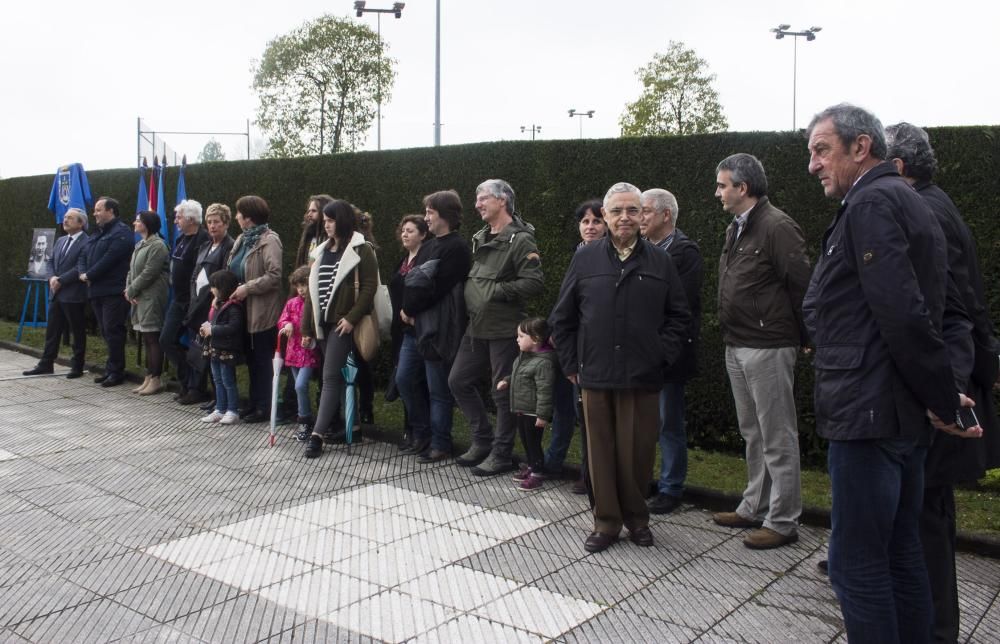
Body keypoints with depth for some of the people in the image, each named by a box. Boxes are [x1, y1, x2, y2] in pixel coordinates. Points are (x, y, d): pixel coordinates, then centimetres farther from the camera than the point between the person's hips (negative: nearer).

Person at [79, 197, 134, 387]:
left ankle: (116, 372, 1)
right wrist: (82, 273, -2)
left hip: (113, 291, -9)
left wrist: (89, 275, -10)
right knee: (106, 332, 13)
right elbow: (83, 257, 18)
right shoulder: (97, 234, 21)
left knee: (112, 331, -6)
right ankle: (110, 369, 20)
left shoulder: (121, 233, -10)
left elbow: (108, 260, -19)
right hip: (97, 291, 9)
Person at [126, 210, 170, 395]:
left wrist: (131, 290, -9)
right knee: (146, 340, 12)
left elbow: (148, 273, -17)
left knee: (153, 338, -5)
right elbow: (132, 270, 18)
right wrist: (128, 289, 1)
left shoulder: (157, 245, -12)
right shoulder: (139, 245, 18)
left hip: (152, 298, -9)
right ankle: (148, 378, 17)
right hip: (139, 297, 9)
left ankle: (156, 380, 0)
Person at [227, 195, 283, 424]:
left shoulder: (269, 240, -13)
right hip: (245, 310, 9)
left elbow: (275, 275, -24)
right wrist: (232, 289, 3)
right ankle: (254, 402, 25)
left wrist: (247, 288, -20)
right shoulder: (242, 239, 14)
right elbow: (233, 270, 21)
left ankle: (264, 407, 8)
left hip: (262, 311, -9)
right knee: (251, 358, 15)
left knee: (262, 359, 0)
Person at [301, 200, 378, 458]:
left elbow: (369, 287, -11)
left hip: (343, 322, -7)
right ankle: (342, 425, 18)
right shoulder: (322, 251, 17)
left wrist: (352, 317, -19)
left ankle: (318, 434, -13)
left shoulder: (360, 250, -4)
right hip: (323, 322, 7)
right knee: (335, 375, 10)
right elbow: (313, 289, 17)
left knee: (331, 376, -11)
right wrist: (307, 325, 14)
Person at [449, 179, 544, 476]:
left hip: (504, 328, -8)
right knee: (458, 381, 12)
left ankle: (501, 454, 15)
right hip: (476, 327, 9)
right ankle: (483, 440, 26)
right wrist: (470, 300, 8)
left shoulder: (520, 240, -12)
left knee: (503, 392, 1)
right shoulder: (480, 238, 13)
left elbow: (534, 283, -21)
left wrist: (497, 290, -18)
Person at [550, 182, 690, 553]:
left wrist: (663, 355, -1)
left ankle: (636, 517, 26)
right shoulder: (585, 259, 4)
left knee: (638, 451, 6)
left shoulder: (660, 262, 5)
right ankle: (606, 522, 21)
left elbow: (678, 314, 9)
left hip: (643, 378, 0)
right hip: (595, 376, 0)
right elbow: (562, 318, 8)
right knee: (601, 450, 7)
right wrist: (571, 365, 5)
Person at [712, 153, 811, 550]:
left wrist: (803, 337, -10)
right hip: (736, 346, 10)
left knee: (778, 438, 0)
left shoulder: (777, 227, -15)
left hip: (767, 348, -10)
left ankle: (782, 521, 9)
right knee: (753, 434, 18)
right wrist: (731, 332, 14)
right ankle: (755, 508, 29)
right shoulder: (735, 230, 15)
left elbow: (801, 285, -17)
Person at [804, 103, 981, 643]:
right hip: (904, 415, 10)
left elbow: (904, 313, -21)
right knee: (900, 556, 17)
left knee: (856, 564, -2)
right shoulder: (905, 200, 18)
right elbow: (910, 312, 16)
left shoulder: (871, 202, -13)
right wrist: (940, 398, 15)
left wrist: (943, 398, -12)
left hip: (868, 413, -10)